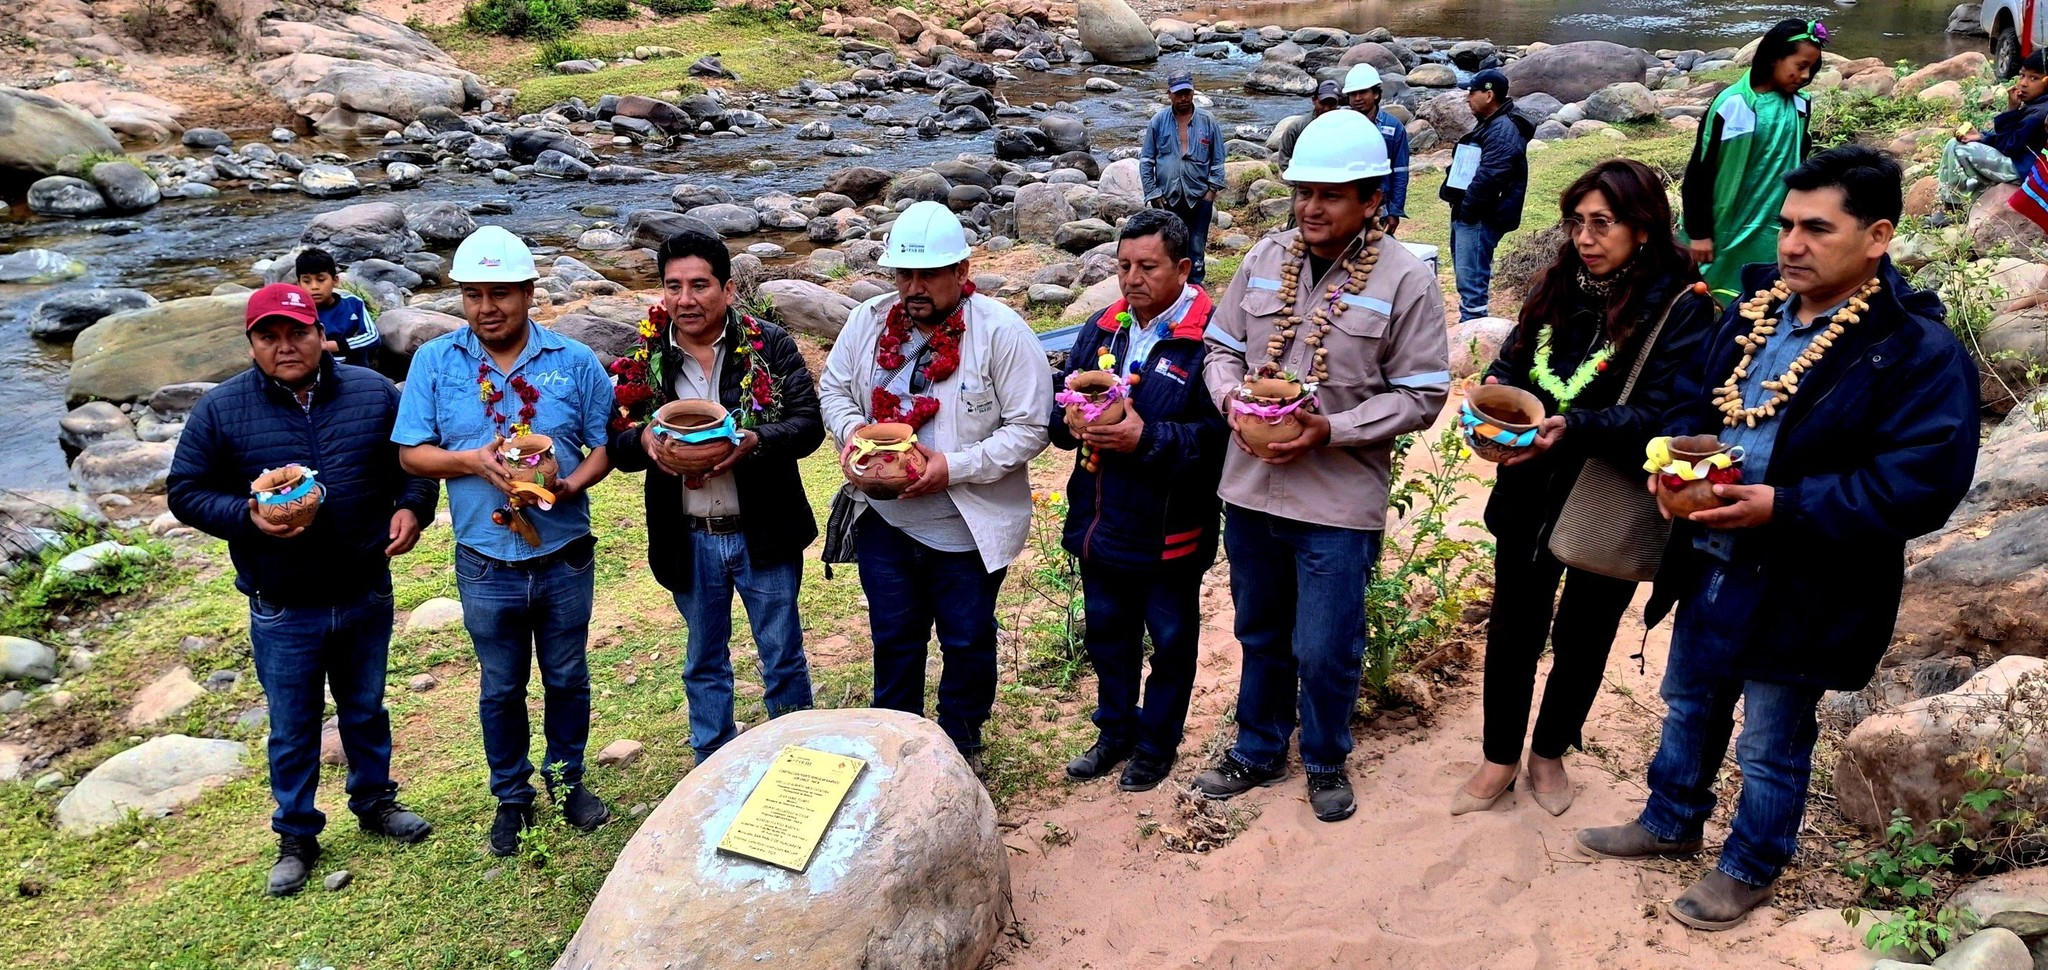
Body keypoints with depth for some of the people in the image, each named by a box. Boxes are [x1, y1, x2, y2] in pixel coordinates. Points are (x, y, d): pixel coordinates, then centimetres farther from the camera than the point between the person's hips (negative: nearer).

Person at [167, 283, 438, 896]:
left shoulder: (374, 393, -2)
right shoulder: (220, 410, -7)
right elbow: (186, 492, -2)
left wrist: (412, 508, -11)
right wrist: (247, 516, -20)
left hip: (367, 597, 2)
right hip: (282, 612, -2)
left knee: (366, 711, 21)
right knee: (292, 730, 12)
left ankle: (374, 801, 42)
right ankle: (296, 837, 30)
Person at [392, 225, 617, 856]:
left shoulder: (575, 362, -4)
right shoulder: (433, 362, -3)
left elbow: (605, 444, -2)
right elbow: (411, 453, -2)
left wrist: (568, 485, -21)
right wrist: (471, 460, -21)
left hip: (565, 557, 0)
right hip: (487, 565, 0)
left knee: (567, 678, 16)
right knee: (501, 688, 15)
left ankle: (566, 779, 38)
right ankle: (512, 797, 34)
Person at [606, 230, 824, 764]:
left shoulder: (770, 346, -7)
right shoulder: (645, 358, 0)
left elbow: (809, 423, -11)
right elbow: (615, 444, 1)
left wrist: (754, 440, -30)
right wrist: (644, 440, -23)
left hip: (762, 533, -2)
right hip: (688, 540, 3)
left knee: (783, 659, 11)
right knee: (704, 662, 19)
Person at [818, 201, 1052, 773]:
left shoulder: (1002, 333, -16)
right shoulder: (869, 321, -1)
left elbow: (1030, 426, -16)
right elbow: (833, 388, 11)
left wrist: (955, 467, -24)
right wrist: (851, 430, -11)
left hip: (969, 529, -3)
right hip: (884, 521, 4)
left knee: (967, 642, 13)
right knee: (893, 638, 17)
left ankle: (960, 743, 35)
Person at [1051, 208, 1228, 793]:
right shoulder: (1100, 329, 6)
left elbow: (1218, 433, -23)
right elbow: (1057, 404, 8)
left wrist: (1147, 437, -28)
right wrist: (1075, 420, -13)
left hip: (1169, 529, -6)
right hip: (1099, 521, 6)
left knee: (1170, 640, 13)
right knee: (1107, 633, 20)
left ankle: (1157, 743, 32)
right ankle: (1115, 732, 40)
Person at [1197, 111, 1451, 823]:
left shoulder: (1405, 282, -10)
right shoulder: (1265, 260, 2)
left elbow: (1421, 395, -10)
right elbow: (1222, 349, 9)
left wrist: (1330, 430, -20)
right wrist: (1233, 399, -13)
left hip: (1339, 500, -4)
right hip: (1250, 488, 4)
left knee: (1323, 652, 4)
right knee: (1261, 636, 20)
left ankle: (1326, 762, 32)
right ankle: (1258, 752, 41)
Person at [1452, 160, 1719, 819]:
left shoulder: (1682, 308, -15)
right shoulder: (1558, 285, 0)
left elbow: (1656, 417, -20)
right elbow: (1513, 360, 6)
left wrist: (1572, 427, -34)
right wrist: (1495, 391, -17)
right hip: (1529, 496, 4)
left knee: (1582, 639, 17)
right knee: (1513, 630, 13)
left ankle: (1550, 752, 39)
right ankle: (1500, 759, 31)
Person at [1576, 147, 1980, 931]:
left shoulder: (1920, 351, -20)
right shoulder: (1757, 306, 2)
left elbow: (1920, 487, -25)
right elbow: (1696, 397, 13)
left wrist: (1781, 507, -31)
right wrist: (1675, 452, -9)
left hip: (1798, 592, -7)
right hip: (1709, 563, 7)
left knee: (1771, 745, 13)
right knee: (1690, 705, 25)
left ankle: (1750, 868, 35)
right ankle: (1670, 822, 46)